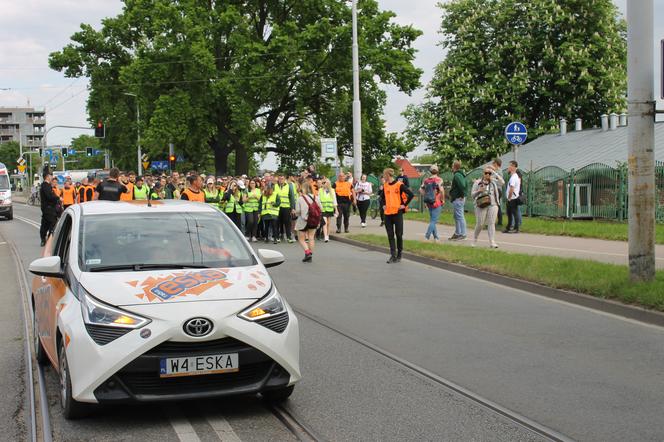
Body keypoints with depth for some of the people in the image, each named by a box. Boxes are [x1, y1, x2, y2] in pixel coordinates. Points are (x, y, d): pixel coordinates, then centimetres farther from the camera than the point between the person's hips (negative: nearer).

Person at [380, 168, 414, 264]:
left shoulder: (399, 185, -9)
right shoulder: (385, 186, 10)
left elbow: (411, 194, -11)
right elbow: (382, 196, 27)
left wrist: (404, 205, -10)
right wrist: (383, 205, 12)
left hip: (397, 212, -5)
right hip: (388, 213, 6)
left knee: (399, 234, 2)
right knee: (390, 235, 2)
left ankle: (399, 255, 13)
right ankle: (393, 255, 4)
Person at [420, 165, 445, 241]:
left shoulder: (426, 180, 6)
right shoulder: (439, 179, -10)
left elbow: (421, 190, 5)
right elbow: (441, 190, -22)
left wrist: (425, 198, 14)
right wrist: (443, 199, -10)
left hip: (429, 203, 6)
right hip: (437, 203, -6)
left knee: (432, 220, 17)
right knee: (433, 221, -4)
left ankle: (436, 237, 23)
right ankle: (427, 236, -14)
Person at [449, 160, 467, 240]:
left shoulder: (457, 175, -17)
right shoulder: (461, 175, 16)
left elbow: (462, 185, -29)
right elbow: (465, 185, 23)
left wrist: (462, 195, -20)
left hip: (458, 199, -11)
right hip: (459, 198, 11)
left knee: (460, 216, -8)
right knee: (457, 216, 16)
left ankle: (462, 234, -6)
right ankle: (457, 233, 23)